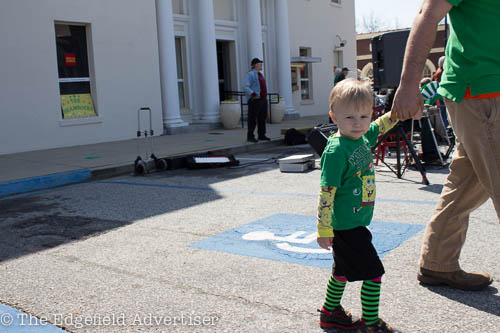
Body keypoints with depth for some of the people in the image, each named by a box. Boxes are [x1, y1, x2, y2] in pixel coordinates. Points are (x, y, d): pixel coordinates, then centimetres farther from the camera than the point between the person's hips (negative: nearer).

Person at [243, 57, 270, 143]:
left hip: (263, 100, 9)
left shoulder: (260, 75, 19)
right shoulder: (250, 74, -9)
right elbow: (246, 87, -18)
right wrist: (253, 94, -30)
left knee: (262, 118, 10)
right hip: (255, 100, -9)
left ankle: (261, 135, 17)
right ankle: (250, 136, 0)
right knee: (252, 119, -5)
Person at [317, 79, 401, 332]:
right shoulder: (336, 150, -22)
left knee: (343, 270, 22)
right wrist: (324, 229, -21)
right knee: (373, 273, -2)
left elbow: (381, 125, 24)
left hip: (355, 224, 9)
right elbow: (326, 193, -22)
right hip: (346, 227, -9)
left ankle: (330, 313, 40)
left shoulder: (363, 138, 2)